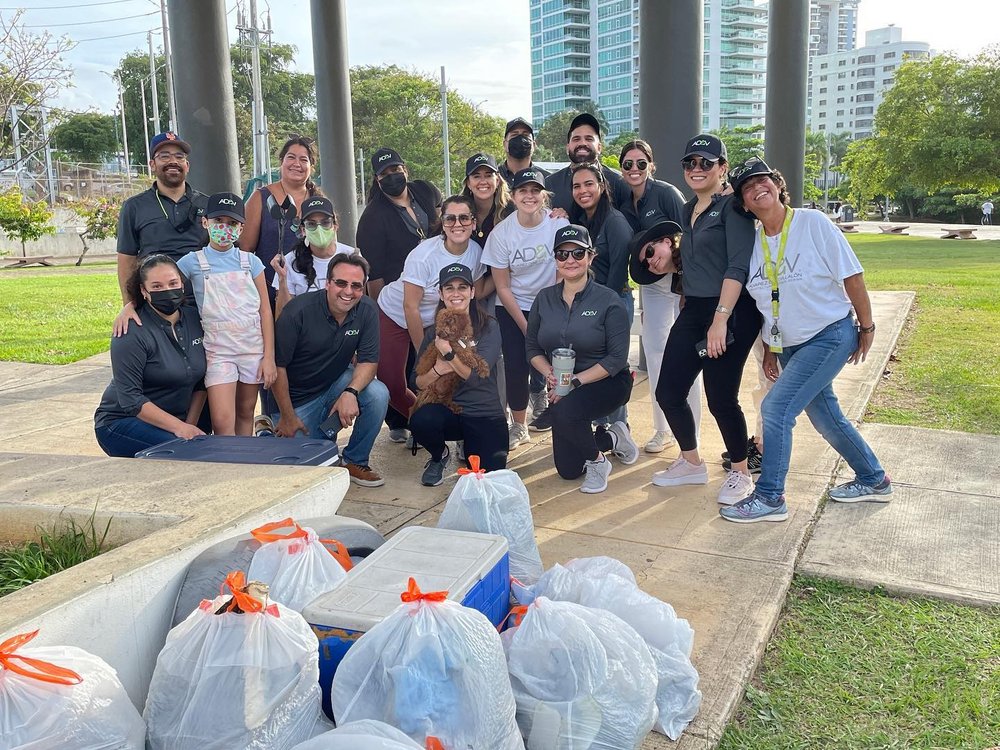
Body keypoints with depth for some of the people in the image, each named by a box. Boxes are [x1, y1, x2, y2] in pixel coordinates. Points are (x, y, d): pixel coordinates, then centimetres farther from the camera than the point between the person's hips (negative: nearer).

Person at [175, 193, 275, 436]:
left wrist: (269, 356, -1)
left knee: (246, 414, 12)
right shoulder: (193, 262, 1)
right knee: (222, 424, -10)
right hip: (217, 350, -2)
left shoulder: (250, 262, 4)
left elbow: (265, 311, 3)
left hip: (253, 347, 2)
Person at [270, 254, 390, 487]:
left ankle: (355, 461, -4)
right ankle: (273, 426, 24)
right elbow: (278, 365, -17)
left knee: (378, 394, -25)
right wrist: (287, 417, -13)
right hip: (298, 397, -3)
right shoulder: (299, 310, -21)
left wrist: (351, 392, -31)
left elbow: (368, 361, -11)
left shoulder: (367, 310, -11)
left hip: (336, 383, 3)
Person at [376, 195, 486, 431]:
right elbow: (410, 307, -23)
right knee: (391, 386, -8)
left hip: (434, 322, 4)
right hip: (395, 317, -4)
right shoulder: (424, 255, -28)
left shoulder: (476, 253, -12)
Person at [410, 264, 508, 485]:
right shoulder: (434, 332, 7)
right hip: (446, 410, 2)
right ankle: (439, 457, 4)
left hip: (485, 415, -2)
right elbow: (418, 383, 3)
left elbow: (477, 375, -16)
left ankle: (469, 445, 19)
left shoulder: (489, 328, -4)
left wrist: (447, 352, -25)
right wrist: (438, 369, -17)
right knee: (420, 421, -32)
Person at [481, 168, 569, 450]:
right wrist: (526, 327, -7)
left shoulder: (559, 223, -13)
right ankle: (519, 427, 14)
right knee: (515, 366, -7)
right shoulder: (501, 233, -11)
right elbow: (502, 287, -5)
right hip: (513, 308, 0)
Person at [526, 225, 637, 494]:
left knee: (564, 410, -38)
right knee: (567, 469, 8)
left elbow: (617, 358, -19)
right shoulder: (544, 299, -3)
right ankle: (611, 438, 36)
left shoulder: (608, 300, -16)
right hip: (563, 388, 5)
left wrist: (576, 380, -26)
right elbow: (532, 347, 3)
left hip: (606, 382, -5)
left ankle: (597, 460, -9)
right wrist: (551, 375, -17)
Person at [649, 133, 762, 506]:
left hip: (731, 312, -8)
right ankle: (692, 463, 27)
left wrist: (721, 319, -23)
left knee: (721, 397, -4)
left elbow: (737, 266, -17)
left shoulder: (732, 207, -8)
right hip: (693, 311, 8)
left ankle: (740, 473, 19)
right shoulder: (688, 210, 16)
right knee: (668, 392, 6)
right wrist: (668, 264, 10)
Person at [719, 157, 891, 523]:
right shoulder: (754, 242, 2)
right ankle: (873, 480, 38)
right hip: (790, 345, 7)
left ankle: (770, 498, -3)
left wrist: (866, 327, -6)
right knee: (825, 418, 16)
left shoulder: (812, 223, -14)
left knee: (776, 408, -16)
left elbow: (851, 276, -10)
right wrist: (769, 349, 13)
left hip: (831, 335, -7)